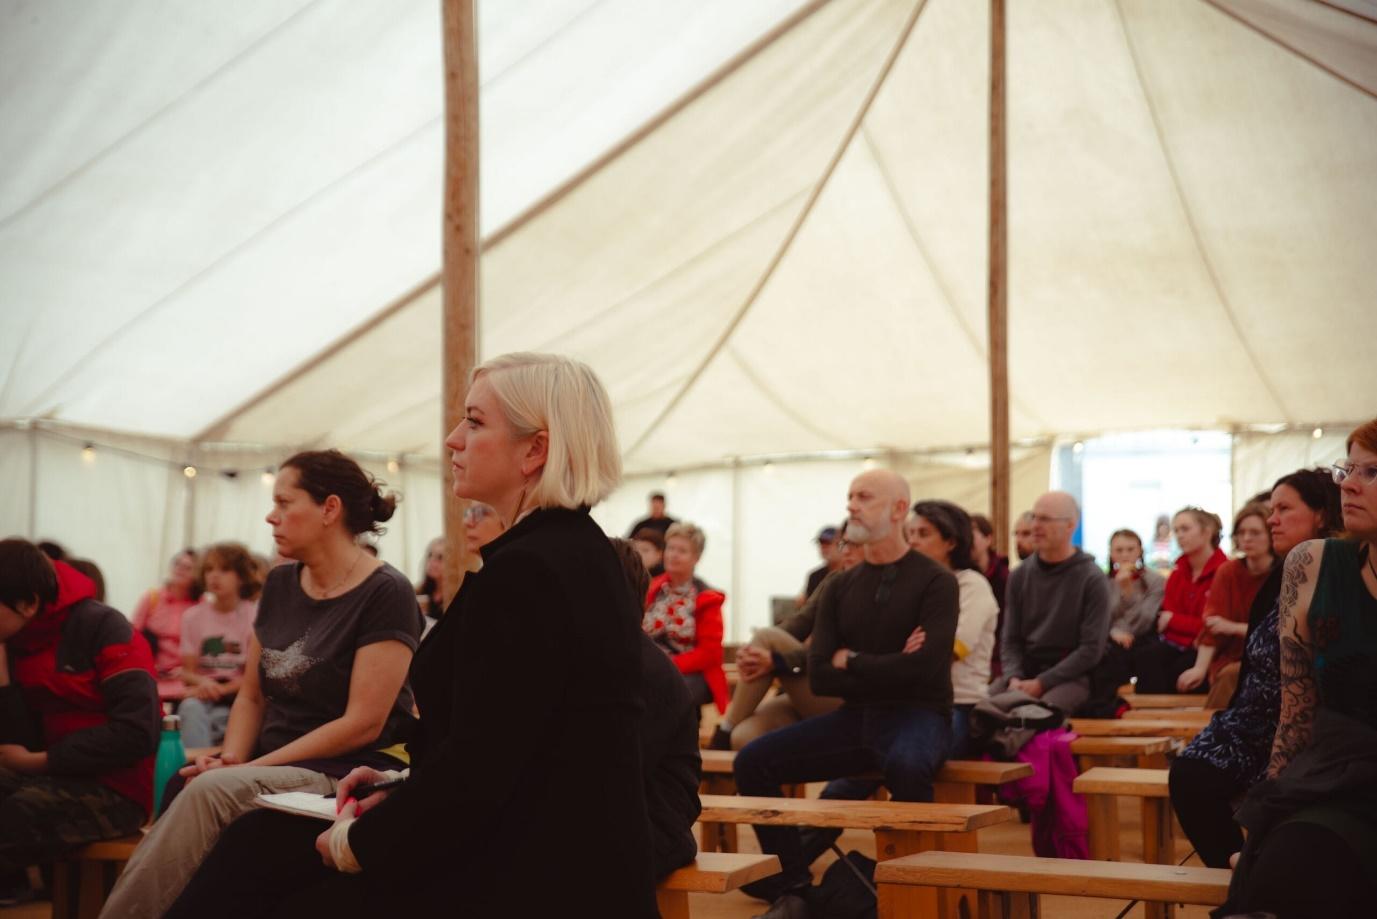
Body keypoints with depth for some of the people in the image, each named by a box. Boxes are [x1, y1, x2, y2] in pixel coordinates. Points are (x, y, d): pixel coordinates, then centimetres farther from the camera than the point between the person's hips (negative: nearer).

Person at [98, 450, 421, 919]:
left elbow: (362, 724, -14)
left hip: (343, 775, -6)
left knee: (213, 791, -32)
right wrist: (231, 759, -4)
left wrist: (252, 768, -15)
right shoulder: (279, 584, 13)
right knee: (179, 792, -25)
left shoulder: (385, 593, -9)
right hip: (270, 771, 6)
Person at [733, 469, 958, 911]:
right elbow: (819, 676, 1)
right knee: (754, 760, -10)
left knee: (904, 766, -40)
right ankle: (793, 888, -2)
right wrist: (886, 668, -11)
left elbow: (923, 668, -19)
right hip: (856, 716, 6)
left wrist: (852, 663, -7)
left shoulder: (935, 581, -5)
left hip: (917, 715, -6)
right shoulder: (839, 587, 10)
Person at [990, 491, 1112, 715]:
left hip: (1072, 675, -4)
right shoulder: (1020, 575, 9)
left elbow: (1091, 650, -9)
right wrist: (1014, 678, -10)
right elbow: (1010, 640, 10)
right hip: (1024, 670, 5)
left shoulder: (1092, 579, -5)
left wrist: (1041, 683, -15)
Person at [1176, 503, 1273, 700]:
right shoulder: (1228, 571, 4)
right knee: (1229, 674, -32)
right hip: (1232, 658, 2)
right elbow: (1212, 622, -6)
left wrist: (1234, 628, -16)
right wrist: (1200, 668, -18)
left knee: (1233, 674, -32)